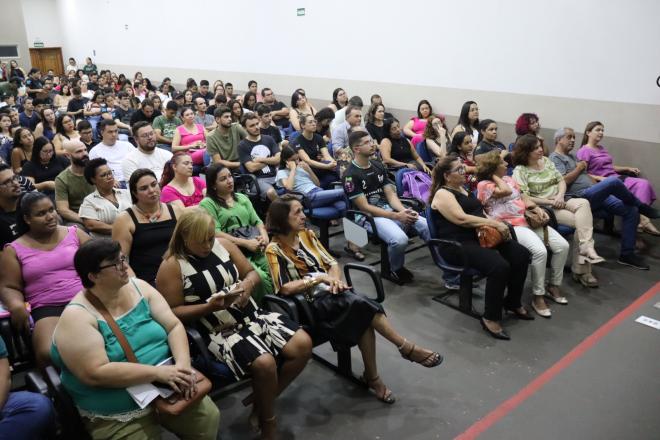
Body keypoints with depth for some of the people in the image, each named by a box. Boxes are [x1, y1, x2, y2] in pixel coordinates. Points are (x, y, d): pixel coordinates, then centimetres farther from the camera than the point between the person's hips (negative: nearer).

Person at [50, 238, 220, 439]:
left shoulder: (139, 287, 0)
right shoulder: (77, 316, -15)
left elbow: (174, 326, -1)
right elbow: (96, 373, -24)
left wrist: (183, 363, -19)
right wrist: (158, 372, -27)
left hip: (167, 385, 5)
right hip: (119, 414, -4)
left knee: (209, 418, -7)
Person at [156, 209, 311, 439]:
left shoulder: (223, 244, 6)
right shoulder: (171, 266, -8)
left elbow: (252, 272, 14)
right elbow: (172, 313, -8)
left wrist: (248, 284, -10)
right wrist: (209, 306, -21)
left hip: (252, 315, 6)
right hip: (218, 331, -6)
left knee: (303, 344, -10)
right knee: (265, 364, -29)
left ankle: (262, 400, 12)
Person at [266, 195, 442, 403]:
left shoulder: (307, 235, 11)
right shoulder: (274, 250, -6)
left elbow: (332, 263, 12)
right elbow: (286, 288, -14)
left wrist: (335, 280, -9)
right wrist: (319, 278, -16)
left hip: (330, 293, 5)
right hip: (309, 303, -5)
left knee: (363, 317, -27)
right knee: (360, 303, -29)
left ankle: (372, 376, -13)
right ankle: (407, 348, -15)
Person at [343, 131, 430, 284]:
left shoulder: (378, 166, 12)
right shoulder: (350, 175, -10)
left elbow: (390, 194, 9)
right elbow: (364, 207, -14)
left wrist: (404, 211, -12)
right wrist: (397, 216, -18)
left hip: (389, 209, 7)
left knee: (429, 227, -14)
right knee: (400, 239, -32)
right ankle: (395, 270, -2)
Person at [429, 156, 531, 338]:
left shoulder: (463, 189, 21)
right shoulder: (442, 194, -8)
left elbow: (479, 213, 21)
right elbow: (461, 219, -20)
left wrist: (496, 224, 0)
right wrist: (495, 223, -17)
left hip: (480, 236, 9)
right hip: (457, 244, -9)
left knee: (521, 254, -7)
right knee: (499, 266, -30)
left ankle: (513, 303, 11)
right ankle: (491, 318, -14)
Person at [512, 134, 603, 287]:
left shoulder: (546, 160, 14)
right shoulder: (520, 171, -7)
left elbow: (561, 180, 13)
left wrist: (560, 196, -8)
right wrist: (550, 201, -15)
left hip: (560, 201, 6)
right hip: (543, 207, -6)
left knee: (583, 203, -26)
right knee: (582, 221, -25)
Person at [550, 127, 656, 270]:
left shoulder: (572, 156, 28)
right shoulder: (555, 158, -1)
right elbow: (563, 181, -15)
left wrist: (602, 188, 10)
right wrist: (579, 168, -1)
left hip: (595, 196, 10)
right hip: (580, 197, -9)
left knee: (631, 210, -4)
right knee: (613, 181, -30)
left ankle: (627, 254, 3)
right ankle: (641, 206, -1)